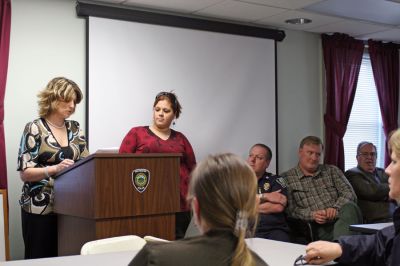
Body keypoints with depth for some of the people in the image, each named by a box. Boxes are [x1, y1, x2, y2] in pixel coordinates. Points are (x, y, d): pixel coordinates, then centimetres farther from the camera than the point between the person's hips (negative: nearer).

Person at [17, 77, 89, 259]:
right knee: (40, 259, -1)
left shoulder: (75, 128, 10)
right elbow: (25, 173, -11)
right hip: (40, 208, -5)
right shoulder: (34, 129, -6)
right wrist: (55, 169, -24)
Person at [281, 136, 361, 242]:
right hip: (320, 228, -4)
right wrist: (312, 215, -15)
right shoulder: (287, 178, 10)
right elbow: (290, 209, 2)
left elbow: (349, 193, 11)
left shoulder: (332, 171, 22)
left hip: (341, 217, 4)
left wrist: (336, 208, -10)